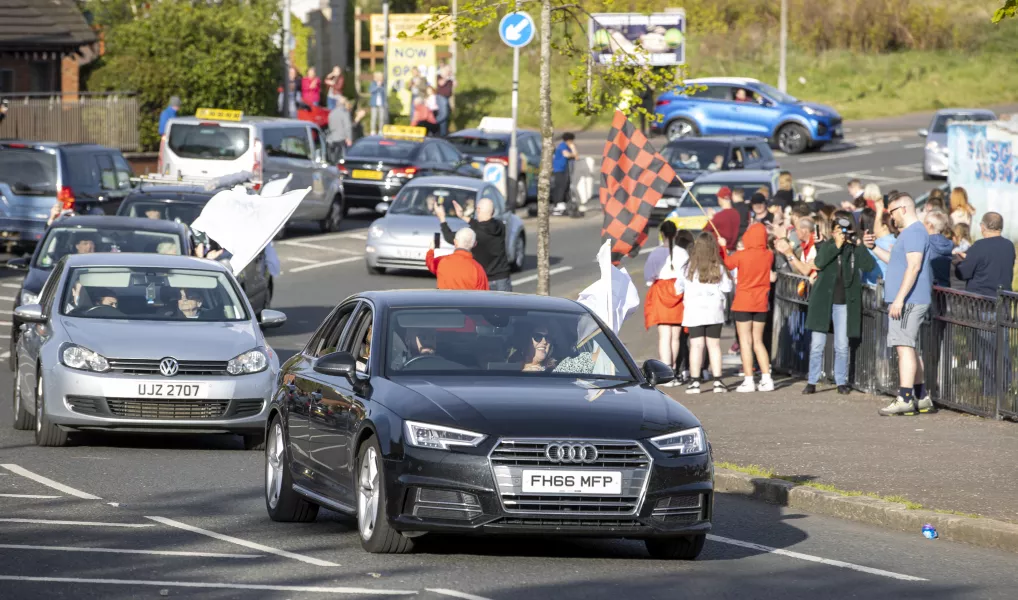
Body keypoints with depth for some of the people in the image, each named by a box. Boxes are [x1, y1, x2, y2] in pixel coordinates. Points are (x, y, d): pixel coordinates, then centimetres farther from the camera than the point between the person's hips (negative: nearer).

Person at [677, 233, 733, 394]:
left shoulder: (689, 268, -3)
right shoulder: (718, 268, -3)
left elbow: (678, 289, 5)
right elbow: (727, 288, -3)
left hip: (693, 312, -1)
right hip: (714, 311, 1)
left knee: (696, 345, -3)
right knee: (714, 344, 7)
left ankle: (695, 382, -7)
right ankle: (717, 381, 5)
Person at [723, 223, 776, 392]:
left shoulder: (741, 255, -14)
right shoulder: (769, 256, -4)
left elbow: (726, 264, 3)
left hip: (743, 303, -4)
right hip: (761, 303, 4)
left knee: (746, 341, 0)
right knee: (758, 341, 12)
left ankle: (749, 380, -4)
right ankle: (766, 379, 6)